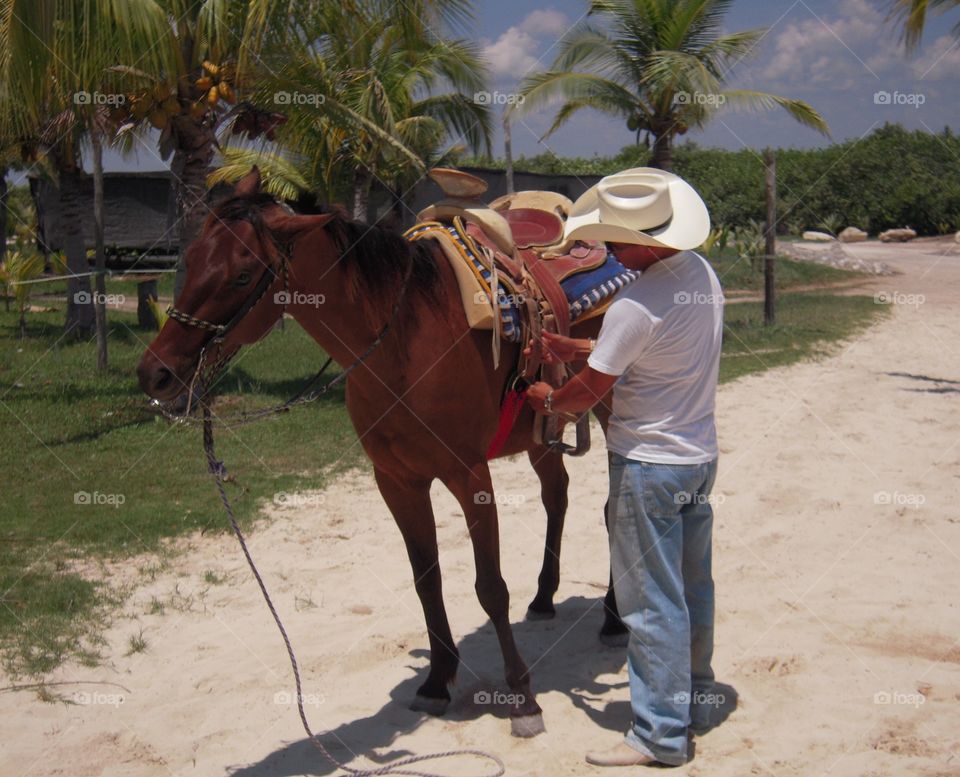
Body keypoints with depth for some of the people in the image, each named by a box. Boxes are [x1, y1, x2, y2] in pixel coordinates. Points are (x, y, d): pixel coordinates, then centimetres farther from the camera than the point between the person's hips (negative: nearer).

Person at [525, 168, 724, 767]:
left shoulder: (635, 307, -25)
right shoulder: (702, 271, 1)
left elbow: (586, 395, -17)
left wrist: (546, 399, 4)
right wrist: (569, 349, 9)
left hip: (648, 465, -9)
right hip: (701, 454, 9)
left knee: (651, 600, 2)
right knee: (694, 587, 19)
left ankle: (661, 734, 12)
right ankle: (696, 701, 35)